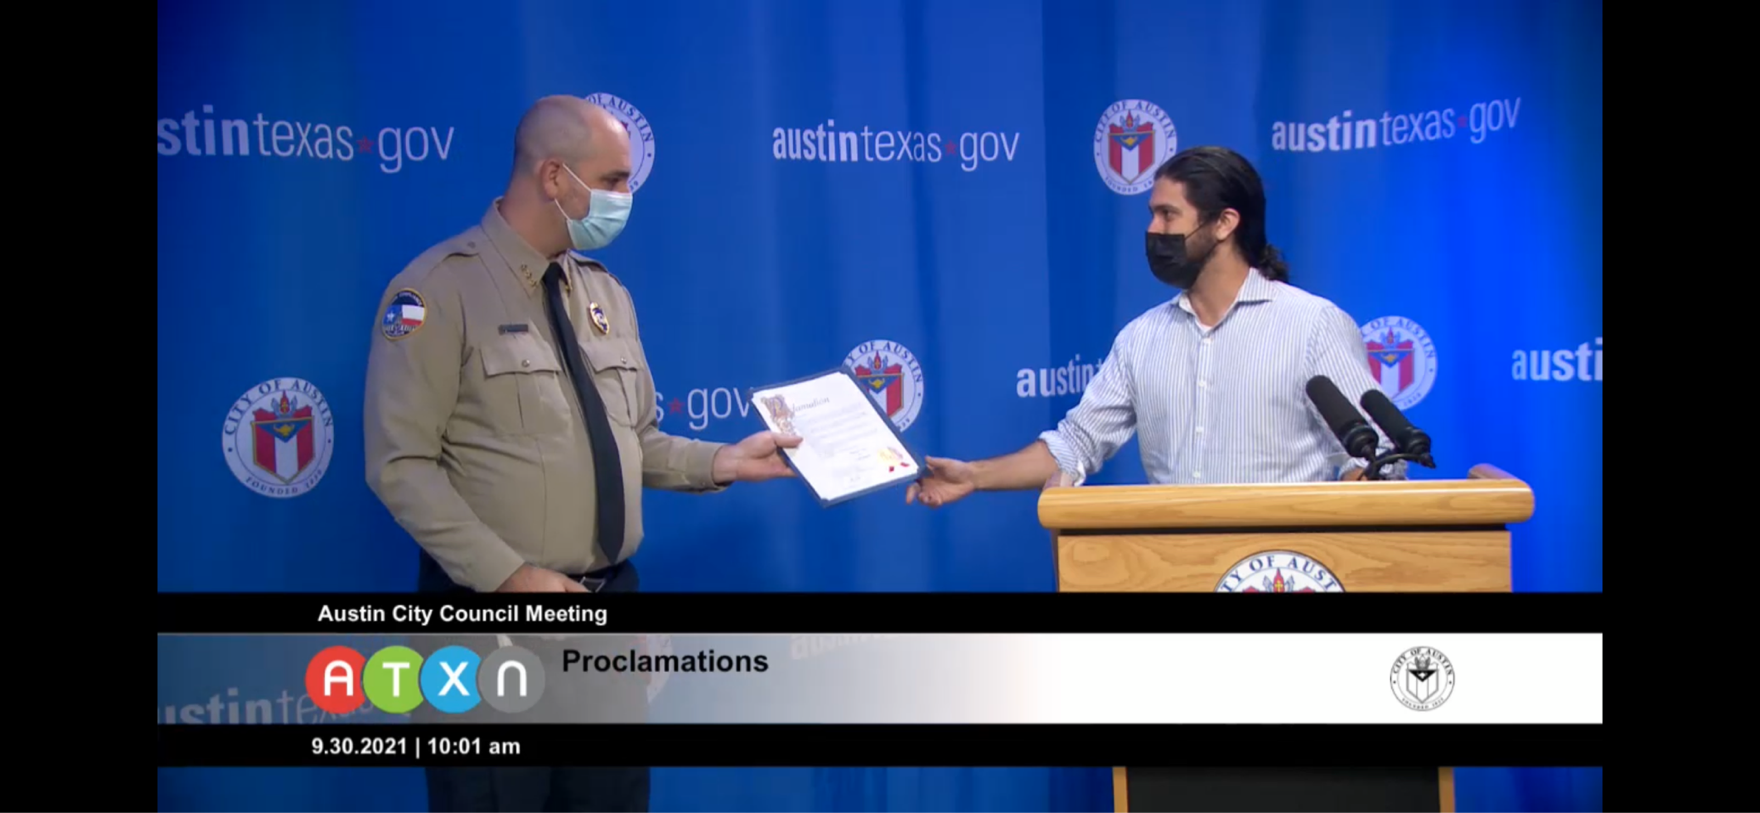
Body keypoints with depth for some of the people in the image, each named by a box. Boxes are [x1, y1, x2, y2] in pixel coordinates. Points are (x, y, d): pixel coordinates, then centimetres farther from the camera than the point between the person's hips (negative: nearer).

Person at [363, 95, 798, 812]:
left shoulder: (605, 295, 9)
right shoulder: (442, 289, -11)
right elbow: (402, 466, -15)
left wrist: (721, 463, -1)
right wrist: (511, 576, -21)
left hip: (610, 599, 6)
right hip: (496, 611, -6)